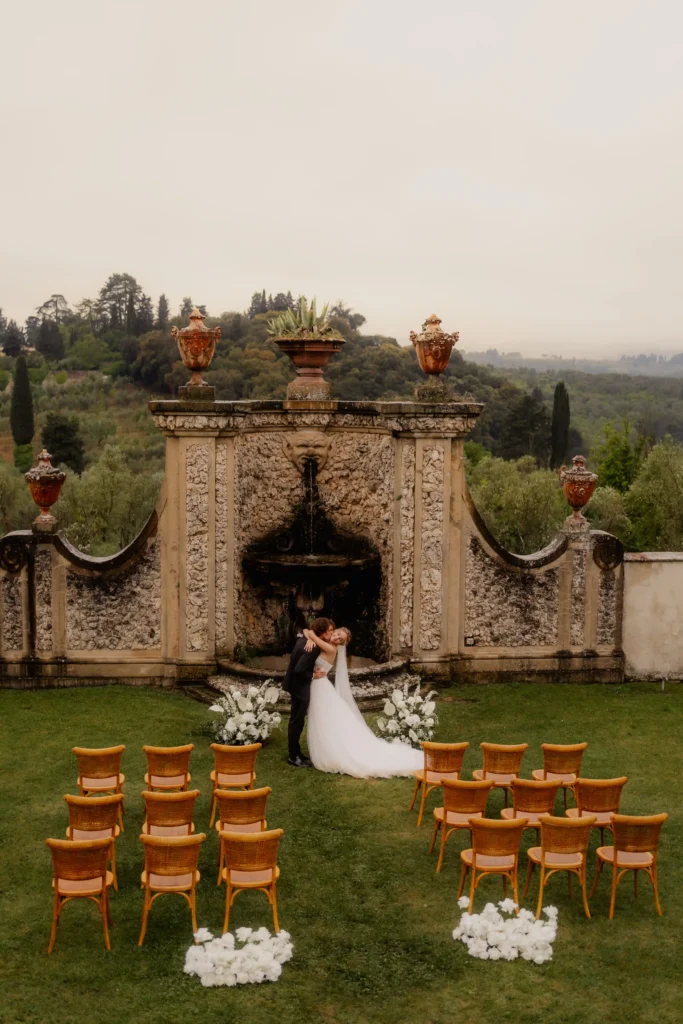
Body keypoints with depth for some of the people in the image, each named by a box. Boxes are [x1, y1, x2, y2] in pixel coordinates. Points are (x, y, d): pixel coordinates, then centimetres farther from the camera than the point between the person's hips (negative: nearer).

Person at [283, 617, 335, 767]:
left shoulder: (304, 639, 0)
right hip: (300, 686, -10)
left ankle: (295, 752, 29)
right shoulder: (313, 648, -29)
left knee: (296, 720, 18)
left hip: (296, 684, 10)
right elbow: (299, 670, -32)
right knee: (297, 721, 1)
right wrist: (312, 676, -17)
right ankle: (293, 757, 11)